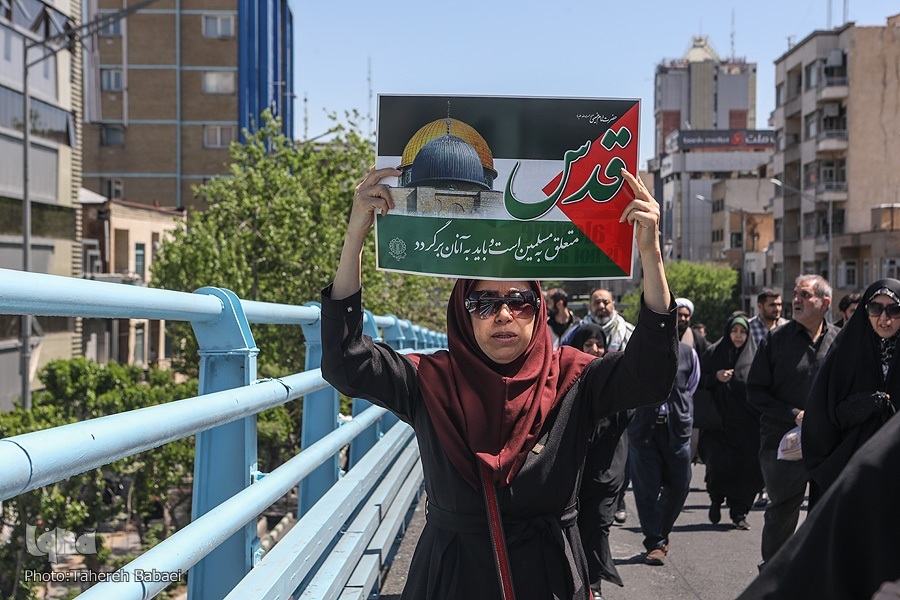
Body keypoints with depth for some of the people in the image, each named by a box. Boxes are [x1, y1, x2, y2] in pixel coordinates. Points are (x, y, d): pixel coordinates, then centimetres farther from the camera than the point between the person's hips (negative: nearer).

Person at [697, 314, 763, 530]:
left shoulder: (754, 358, 9)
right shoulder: (713, 354, 7)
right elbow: (699, 381, 7)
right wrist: (716, 377, -11)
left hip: (747, 424, 1)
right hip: (720, 421, -1)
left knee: (747, 469, -4)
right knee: (718, 465, -10)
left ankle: (738, 512, 11)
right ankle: (716, 499, 20)